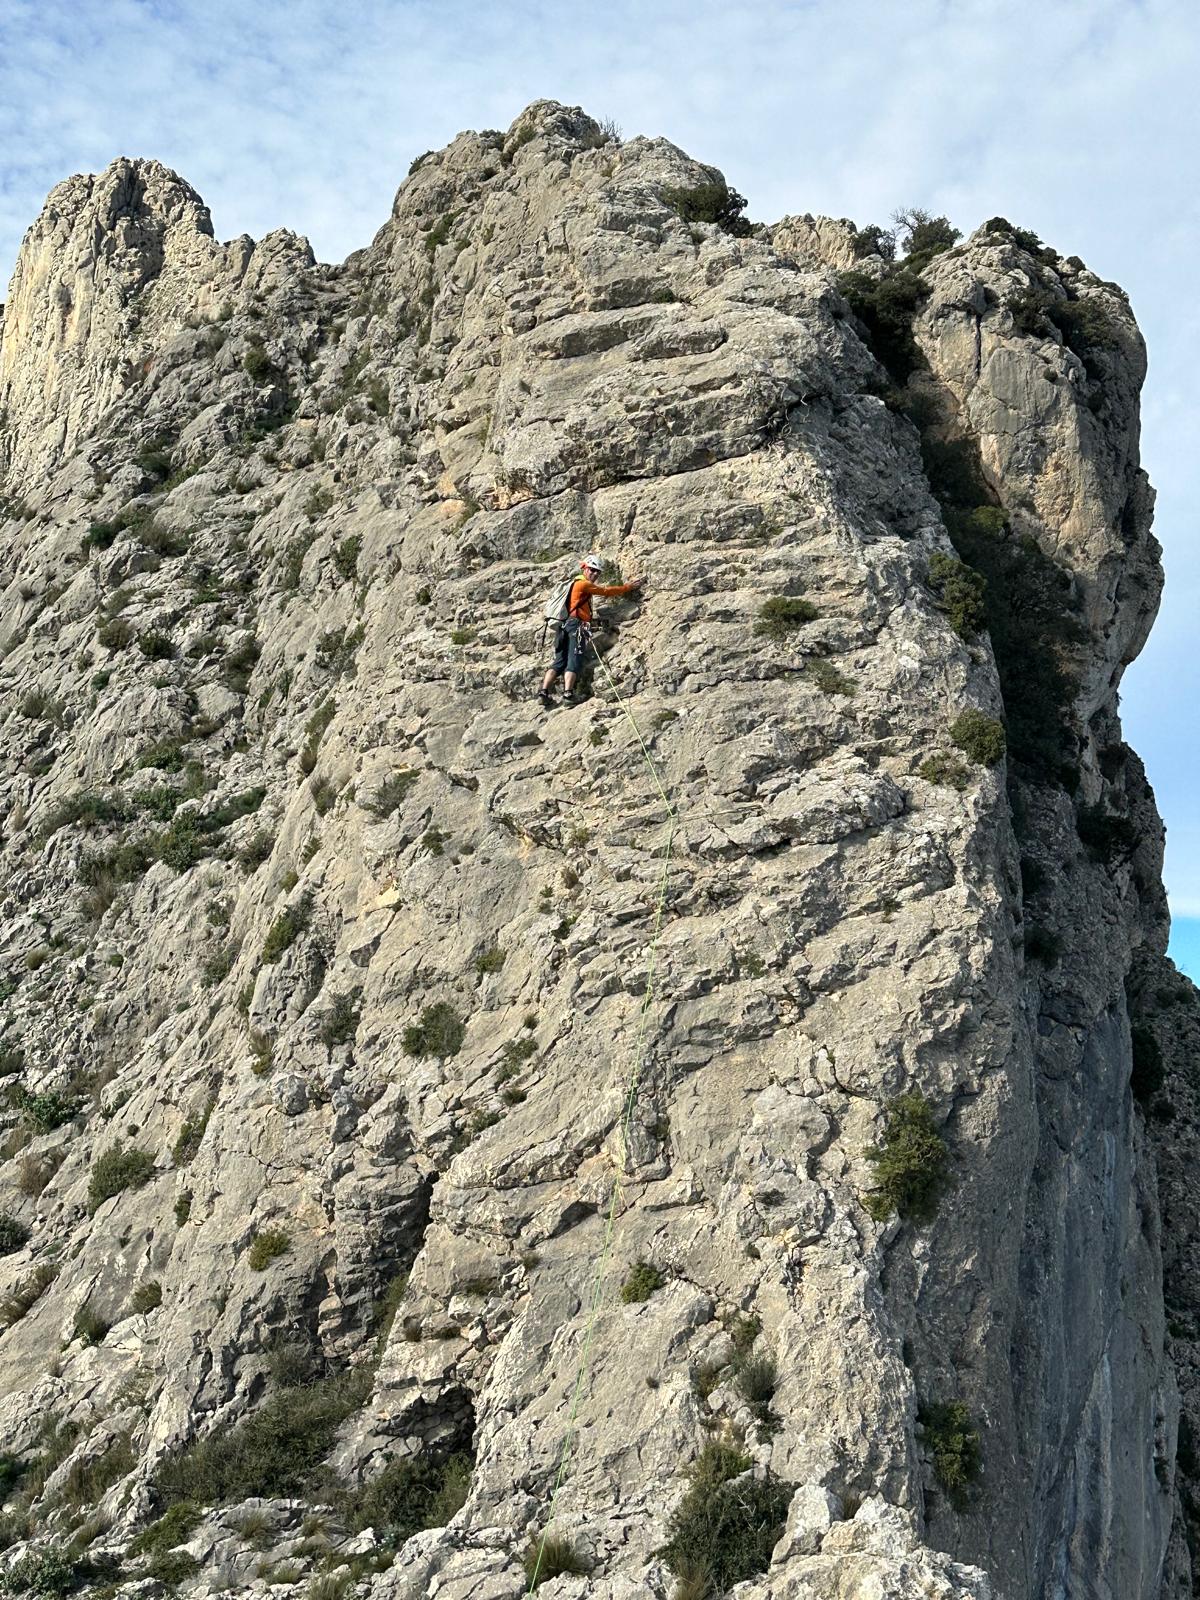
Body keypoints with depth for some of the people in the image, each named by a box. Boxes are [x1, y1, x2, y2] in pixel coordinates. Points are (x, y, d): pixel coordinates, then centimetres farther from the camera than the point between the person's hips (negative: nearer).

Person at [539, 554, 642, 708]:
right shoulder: (584, 584, -2)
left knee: (559, 661, 3)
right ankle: (568, 694, -24)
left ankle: (543, 692, -8)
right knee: (574, 661, -14)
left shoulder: (577, 583, 27)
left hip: (565, 625, 9)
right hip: (577, 625, -9)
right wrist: (629, 587, 6)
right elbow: (606, 591, -1)